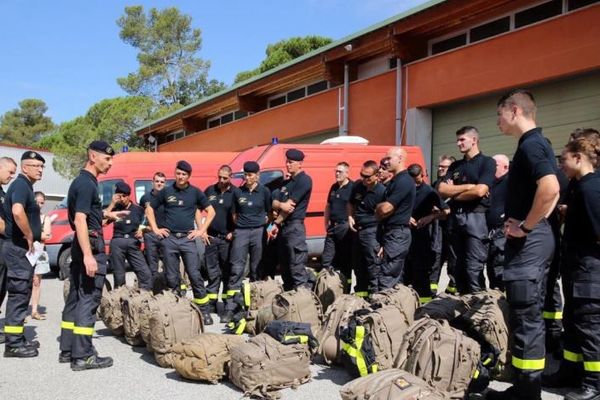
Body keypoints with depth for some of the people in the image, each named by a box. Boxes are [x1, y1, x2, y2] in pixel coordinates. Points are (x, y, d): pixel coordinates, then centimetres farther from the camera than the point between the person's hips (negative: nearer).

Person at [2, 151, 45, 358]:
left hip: (21, 247, 10)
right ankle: (13, 344, -2)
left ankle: (17, 339, 22)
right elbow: (17, 212, -34)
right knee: (18, 294, -7)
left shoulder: (25, 186, 17)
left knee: (21, 294, 14)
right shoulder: (21, 185, -14)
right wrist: (29, 237, -23)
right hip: (19, 248, -10)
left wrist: (37, 235, 18)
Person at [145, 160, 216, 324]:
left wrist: (201, 230, 1)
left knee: (195, 276, -6)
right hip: (169, 239, 1)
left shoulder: (195, 192, 4)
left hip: (188, 238, -1)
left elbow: (211, 211, 10)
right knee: (172, 278, 5)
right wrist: (155, 229, 6)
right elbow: (149, 209, 15)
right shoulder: (166, 191, 6)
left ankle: (204, 311, -1)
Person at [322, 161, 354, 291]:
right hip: (332, 227, 7)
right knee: (326, 260, 9)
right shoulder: (334, 187, 14)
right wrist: (326, 224, 14)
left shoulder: (353, 187, -9)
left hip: (345, 228, -7)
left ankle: (345, 289, 11)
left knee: (345, 260, 3)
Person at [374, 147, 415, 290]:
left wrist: (378, 207, 0)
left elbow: (386, 208, -21)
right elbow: (383, 211, 18)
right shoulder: (395, 181, 17)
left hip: (397, 235, -10)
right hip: (393, 234, 10)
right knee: (396, 279, 14)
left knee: (386, 280, -10)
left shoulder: (404, 181, -15)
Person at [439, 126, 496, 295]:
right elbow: (442, 190, 4)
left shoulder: (487, 162, -2)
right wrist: (467, 187, -8)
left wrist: (453, 193, -1)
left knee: (474, 267, -8)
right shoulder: (455, 166, 17)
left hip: (475, 217, -7)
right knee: (458, 266, 10)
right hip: (455, 217, 7)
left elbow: (480, 191, -15)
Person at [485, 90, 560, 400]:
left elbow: (550, 189, -30)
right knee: (530, 316, 15)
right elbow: (549, 193, 24)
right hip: (534, 238, 11)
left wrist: (525, 227, -19)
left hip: (529, 241, -11)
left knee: (525, 318, -5)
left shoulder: (530, 145, -15)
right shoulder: (535, 144, 17)